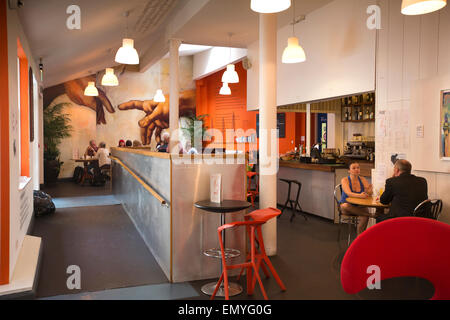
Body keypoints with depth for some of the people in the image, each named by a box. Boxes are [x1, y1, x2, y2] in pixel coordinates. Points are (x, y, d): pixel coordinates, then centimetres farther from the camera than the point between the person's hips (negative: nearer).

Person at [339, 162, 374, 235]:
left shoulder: (362, 179, 3)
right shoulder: (345, 180, -8)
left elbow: (370, 193, -7)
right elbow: (349, 194, -25)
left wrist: (369, 189, -31)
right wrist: (360, 196, -44)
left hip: (359, 207, 2)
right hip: (346, 206, -2)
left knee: (364, 217, -29)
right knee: (346, 205, -37)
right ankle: (369, 214, -27)